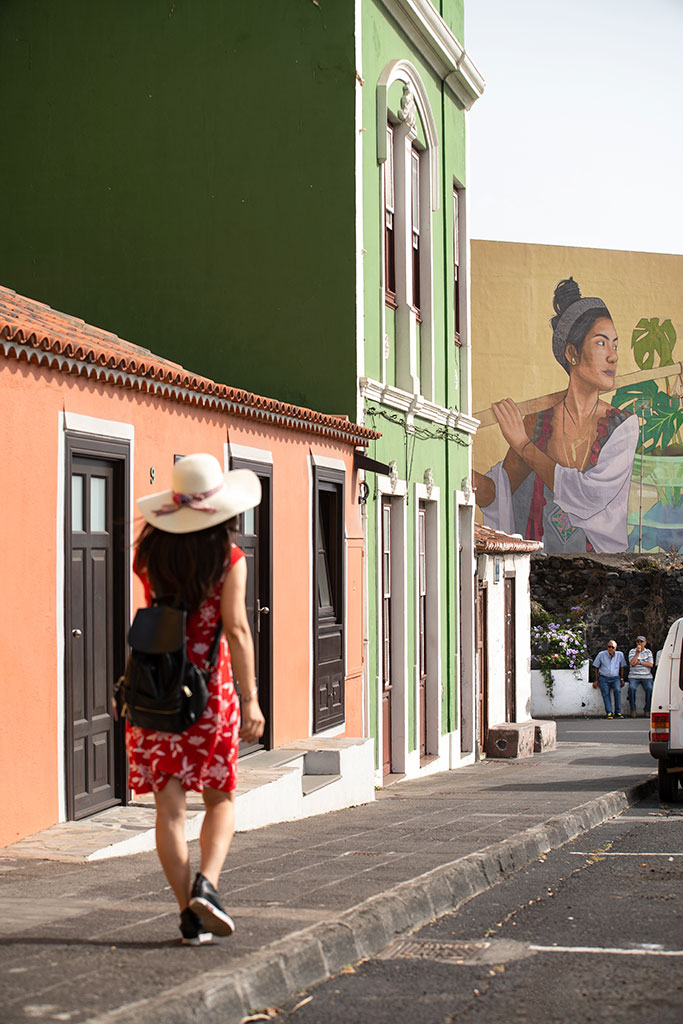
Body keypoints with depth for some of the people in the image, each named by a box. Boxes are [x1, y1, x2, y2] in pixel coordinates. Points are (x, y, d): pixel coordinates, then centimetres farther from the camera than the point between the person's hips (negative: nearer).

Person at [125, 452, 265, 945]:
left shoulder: (151, 552, 2)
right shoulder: (229, 557, -8)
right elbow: (236, 630, -14)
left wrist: (164, 522, 22)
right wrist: (250, 699, -14)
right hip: (209, 688, -2)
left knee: (170, 807, 4)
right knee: (221, 799, 14)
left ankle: (190, 915, 2)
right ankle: (206, 883, -8)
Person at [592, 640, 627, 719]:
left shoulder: (620, 655, 2)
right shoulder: (601, 655, -2)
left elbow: (622, 667, 15)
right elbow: (595, 667, 7)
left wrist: (622, 679, 13)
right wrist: (596, 680, 6)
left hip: (615, 678, 0)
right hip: (604, 678, 0)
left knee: (617, 690, -25)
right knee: (606, 693, -20)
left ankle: (618, 712, -22)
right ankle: (609, 713, -25)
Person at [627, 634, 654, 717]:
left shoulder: (648, 652, 11)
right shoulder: (632, 651, 7)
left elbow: (651, 664, 0)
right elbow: (632, 663, -9)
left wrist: (639, 662, -6)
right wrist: (637, 652, -14)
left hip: (646, 676, 1)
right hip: (634, 676, -1)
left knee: (650, 689, -27)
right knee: (632, 688, -30)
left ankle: (647, 709, -11)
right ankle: (633, 709, -17)